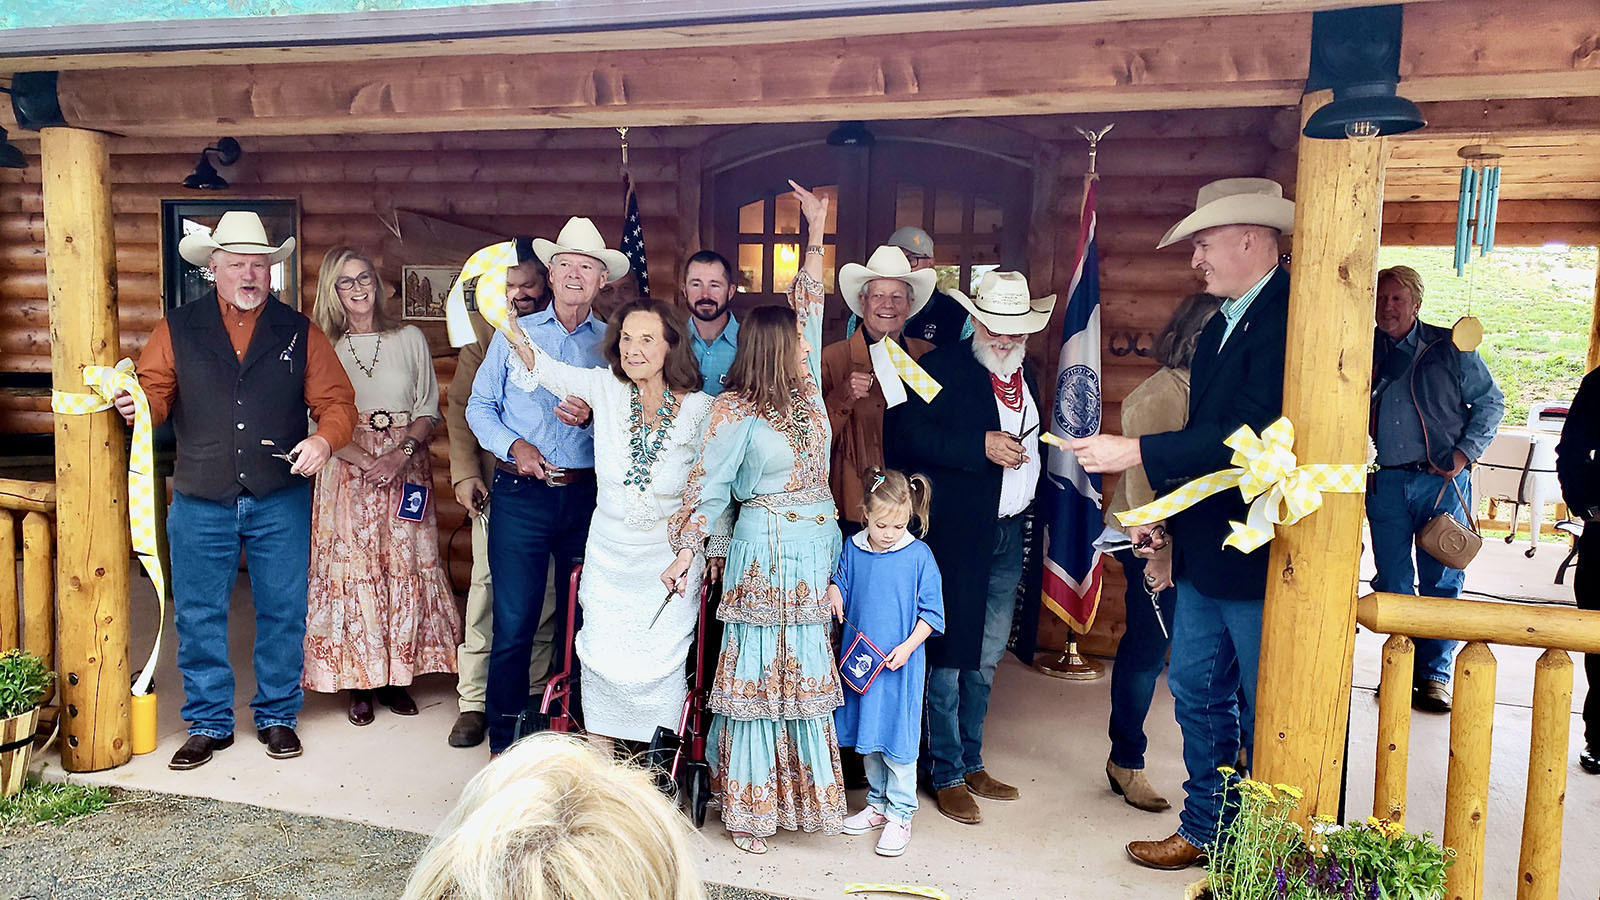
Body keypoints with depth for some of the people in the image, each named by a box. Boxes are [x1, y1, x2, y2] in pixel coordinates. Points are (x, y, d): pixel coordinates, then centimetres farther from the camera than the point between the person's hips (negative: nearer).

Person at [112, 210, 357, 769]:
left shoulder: (299, 333, 5)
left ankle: (278, 717, 24)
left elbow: (337, 401, 2)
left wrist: (324, 439, -18)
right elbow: (155, 392, 4)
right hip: (200, 503, 1)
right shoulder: (177, 329, 6)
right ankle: (209, 724, 23)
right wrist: (135, 403, -19)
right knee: (198, 618, 7)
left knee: (283, 613, 7)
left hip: (281, 501, 0)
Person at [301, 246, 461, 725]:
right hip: (347, 469, -1)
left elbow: (428, 411, 6)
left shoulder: (410, 339, 7)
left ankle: (398, 675, 13)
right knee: (351, 569, -1)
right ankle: (359, 682, 9)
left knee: (404, 568, 2)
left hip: (405, 467, 1)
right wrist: (365, 460, -15)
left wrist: (401, 453, -11)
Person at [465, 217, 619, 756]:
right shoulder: (514, 334, 9)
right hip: (521, 495, -1)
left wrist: (593, 418, -12)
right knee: (513, 623, -1)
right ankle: (503, 740, 13)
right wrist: (513, 445, -8)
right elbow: (479, 406, 9)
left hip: (588, 496, 1)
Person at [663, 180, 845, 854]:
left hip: (817, 544, 6)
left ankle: (801, 791, 25)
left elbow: (808, 308, 14)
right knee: (758, 669, 2)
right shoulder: (737, 411, -8)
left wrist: (817, 230, 15)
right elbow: (708, 482, -8)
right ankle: (748, 809, 14)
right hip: (766, 546, -6)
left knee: (806, 672, 12)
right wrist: (687, 549, -17)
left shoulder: (806, 387, 9)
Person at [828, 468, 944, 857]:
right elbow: (840, 581, 13)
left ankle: (900, 815, 17)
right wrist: (834, 592, -10)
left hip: (901, 664, -4)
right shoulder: (852, 549, -1)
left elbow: (931, 611, -7)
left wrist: (907, 647, -15)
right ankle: (878, 804, 33)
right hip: (860, 660, 4)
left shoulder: (919, 555, -11)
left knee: (898, 740, 2)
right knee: (869, 739, 16)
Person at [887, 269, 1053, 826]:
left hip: (1009, 534, 7)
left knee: (985, 658, 16)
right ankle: (947, 775, 14)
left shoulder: (1025, 373, 15)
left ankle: (971, 763, 30)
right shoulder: (941, 368, -8)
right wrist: (981, 446, -22)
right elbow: (908, 436, -18)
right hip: (956, 534, -7)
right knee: (949, 658, 0)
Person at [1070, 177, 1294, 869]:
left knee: (1266, 714, 7)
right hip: (1205, 550, 9)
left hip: (1263, 557, -9)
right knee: (1197, 693, 17)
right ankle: (1205, 829, 33)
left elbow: (1250, 435, -26)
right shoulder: (1221, 323, 13)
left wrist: (1137, 453, -22)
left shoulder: (1290, 317, -17)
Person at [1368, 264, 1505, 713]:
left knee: (1441, 581, 2)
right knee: (1392, 582, 6)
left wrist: (1465, 452, -3)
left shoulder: (1450, 348, 3)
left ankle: (1435, 672, 13)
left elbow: (1490, 402, 7)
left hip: (1442, 479, -1)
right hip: (1384, 482, 1)